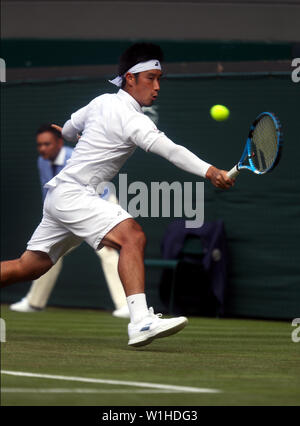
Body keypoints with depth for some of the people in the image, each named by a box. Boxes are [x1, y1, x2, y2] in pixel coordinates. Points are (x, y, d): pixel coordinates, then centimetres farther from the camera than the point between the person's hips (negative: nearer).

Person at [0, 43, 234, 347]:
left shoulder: (102, 102, 12)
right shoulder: (128, 116, -16)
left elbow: (68, 129, 31)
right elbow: (168, 149, -30)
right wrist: (209, 171, -40)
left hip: (58, 194, 10)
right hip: (72, 193, -10)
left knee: (29, 266, 16)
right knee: (132, 236, -26)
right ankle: (141, 321, -41)